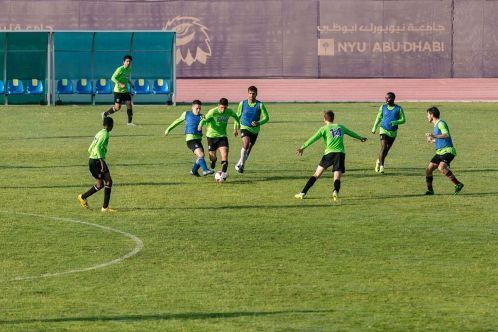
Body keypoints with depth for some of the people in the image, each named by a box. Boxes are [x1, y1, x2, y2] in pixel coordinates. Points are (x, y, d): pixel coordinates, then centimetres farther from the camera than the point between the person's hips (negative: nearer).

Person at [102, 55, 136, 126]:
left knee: (129, 104, -5)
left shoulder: (129, 70, 8)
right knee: (117, 107, -6)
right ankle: (105, 114, 16)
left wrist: (131, 84, 10)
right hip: (118, 91, -7)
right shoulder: (120, 69, -15)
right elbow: (113, 78, -17)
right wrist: (120, 84, -26)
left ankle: (130, 121, 2)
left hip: (125, 91, 7)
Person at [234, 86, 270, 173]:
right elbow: (238, 115, 11)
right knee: (246, 144, -26)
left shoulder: (260, 105, -7)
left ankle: (239, 164, 31)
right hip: (245, 127, -1)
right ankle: (241, 164, -17)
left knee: (248, 149, 11)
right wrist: (236, 128, 16)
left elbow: (266, 118, -6)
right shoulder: (243, 103, -3)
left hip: (255, 129, 2)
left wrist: (259, 122, -24)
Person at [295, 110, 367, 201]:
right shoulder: (340, 127, 20)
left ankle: (303, 193, 3)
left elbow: (314, 138, -5)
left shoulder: (324, 129, 7)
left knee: (317, 174, 5)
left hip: (329, 153, -2)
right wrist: (360, 138, 55)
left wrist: (303, 147, -8)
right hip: (341, 153, 2)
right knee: (337, 177, -5)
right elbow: (351, 133, 37)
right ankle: (336, 191, -36)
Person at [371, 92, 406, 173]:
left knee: (387, 149, 13)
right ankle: (381, 165, -12)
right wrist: (374, 128, 15)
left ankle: (379, 161, 37)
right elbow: (379, 118, 14)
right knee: (383, 148, -16)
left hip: (393, 132, 1)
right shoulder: (383, 107, 1)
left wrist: (395, 122, -22)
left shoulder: (399, 109, -5)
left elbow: (403, 120, -3)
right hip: (384, 130, -1)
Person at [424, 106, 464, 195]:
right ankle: (430, 190, 16)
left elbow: (446, 135, -26)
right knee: (428, 170, 5)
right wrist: (433, 140, 42)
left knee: (441, 168, -31)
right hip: (440, 152, 10)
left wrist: (435, 136, -35)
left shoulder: (441, 123, -10)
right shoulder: (436, 125, 20)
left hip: (447, 151, -10)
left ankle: (458, 184, -27)